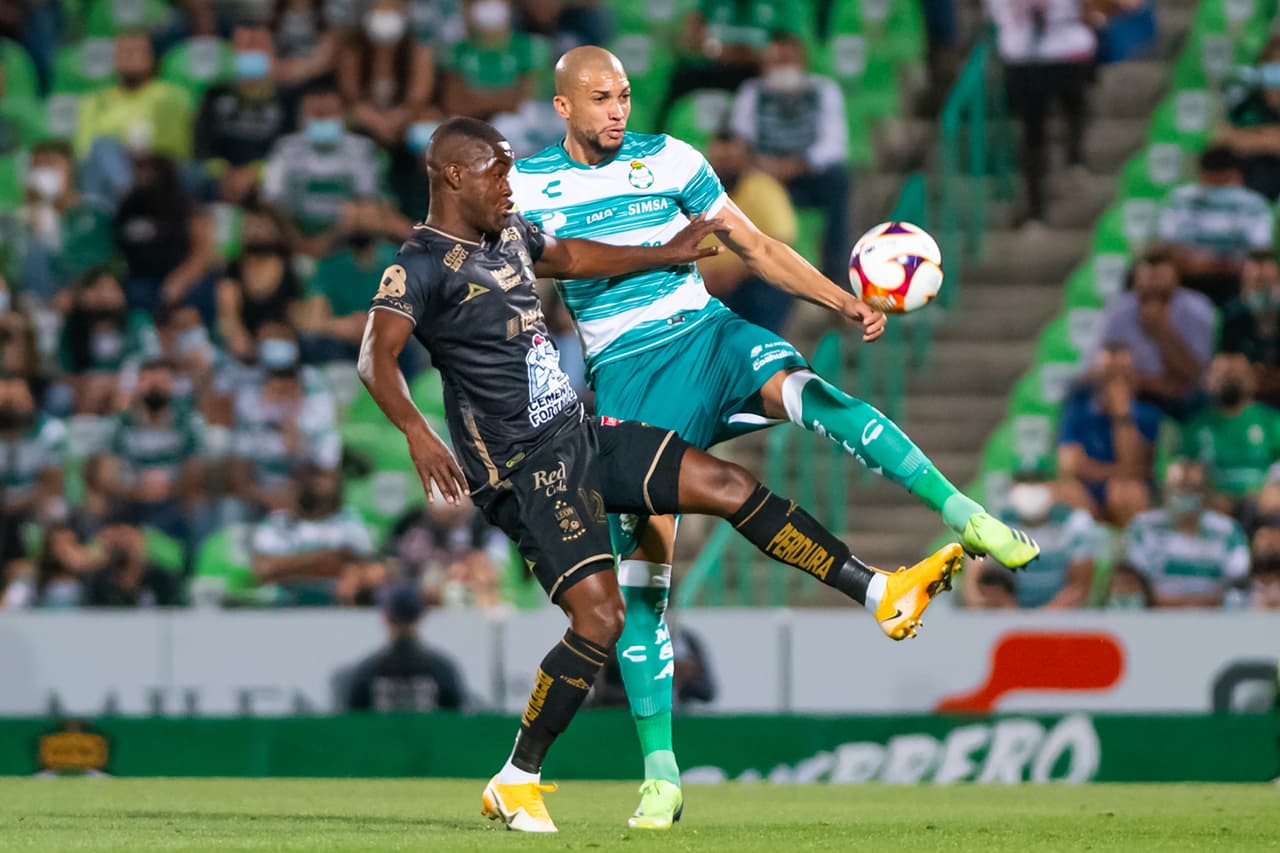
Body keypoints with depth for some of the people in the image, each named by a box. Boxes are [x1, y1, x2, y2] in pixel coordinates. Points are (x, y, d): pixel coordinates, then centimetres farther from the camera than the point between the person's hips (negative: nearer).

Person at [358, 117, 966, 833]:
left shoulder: (508, 233, 13)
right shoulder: (421, 267, -14)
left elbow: (569, 258, 34)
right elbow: (377, 356, -28)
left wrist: (666, 255, 40)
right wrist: (418, 432, -44)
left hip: (580, 437, 9)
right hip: (522, 471, -9)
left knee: (731, 486, 4)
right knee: (600, 617, -18)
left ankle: (882, 593, 13)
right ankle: (516, 783, -4)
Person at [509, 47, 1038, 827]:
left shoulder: (667, 160, 4)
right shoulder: (523, 187, 3)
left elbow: (757, 248, 7)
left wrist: (846, 303, -4)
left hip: (707, 335, 0)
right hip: (624, 381, 0)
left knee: (807, 392, -33)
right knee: (641, 572, -7)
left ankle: (966, 515, -38)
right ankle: (660, 773, 0)